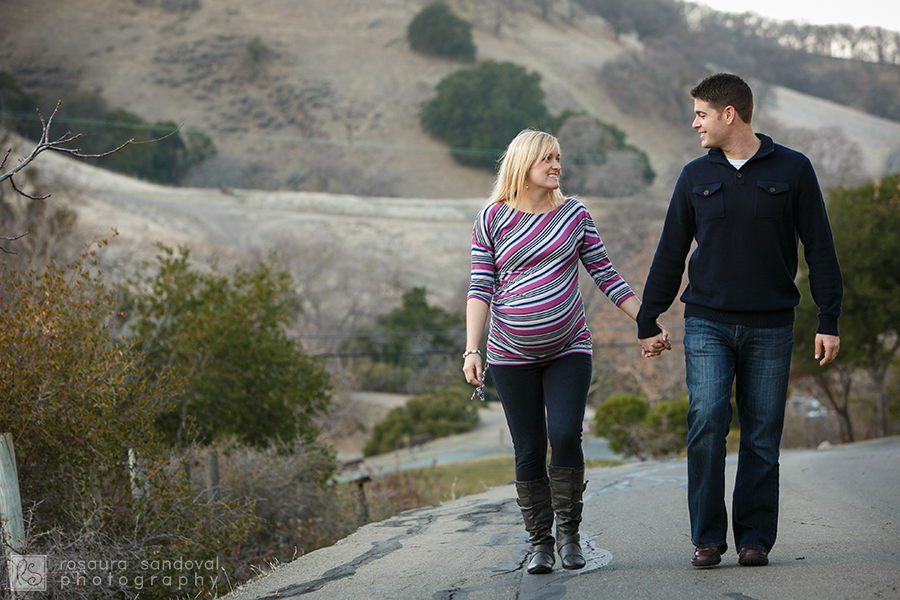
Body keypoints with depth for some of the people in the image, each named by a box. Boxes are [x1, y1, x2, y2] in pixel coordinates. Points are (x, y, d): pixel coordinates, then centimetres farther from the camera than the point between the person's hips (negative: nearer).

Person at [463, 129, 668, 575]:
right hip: (512, 357, 0)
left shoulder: (575, 215, 5)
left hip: (568, 351, 0)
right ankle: (540, 543, 11)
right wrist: (472, 350, -11)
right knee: (529, 451, 1)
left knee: (565, 435, -16)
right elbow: (480, 289, -2)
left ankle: (569, 533, 0)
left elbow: (607, 277, 8)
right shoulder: (492, 220, 1)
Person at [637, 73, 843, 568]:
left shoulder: (792, 170, 2)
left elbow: (819, 249, 3)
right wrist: (648, 321, 12)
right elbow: (670, 253, 13)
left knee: (762, 435, 2)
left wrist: (829, 321, -2)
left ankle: (755, 537, 11)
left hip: (770, 327, -1)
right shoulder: (696, 177, 8)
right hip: (708, 323, 1)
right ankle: (707, 537, -4)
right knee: (707, 421, -13)